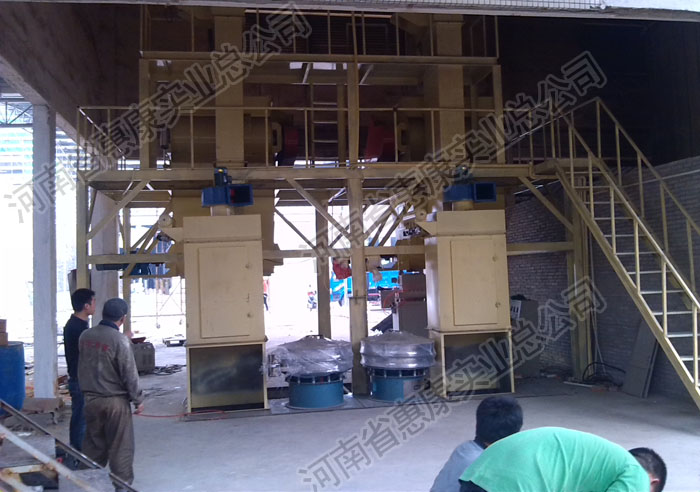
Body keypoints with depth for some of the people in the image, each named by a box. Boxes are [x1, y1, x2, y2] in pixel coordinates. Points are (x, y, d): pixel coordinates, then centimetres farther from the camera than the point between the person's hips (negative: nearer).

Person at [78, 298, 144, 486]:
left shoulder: (85, 336, 0)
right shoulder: (121, 340, -18)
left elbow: (81, 368, 12)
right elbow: (129, 374, -14)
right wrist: (138, 399, -5)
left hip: (90, 399, 6)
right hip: (115, 400, -6)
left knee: (93, 445, 17)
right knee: (120, 447, 5)